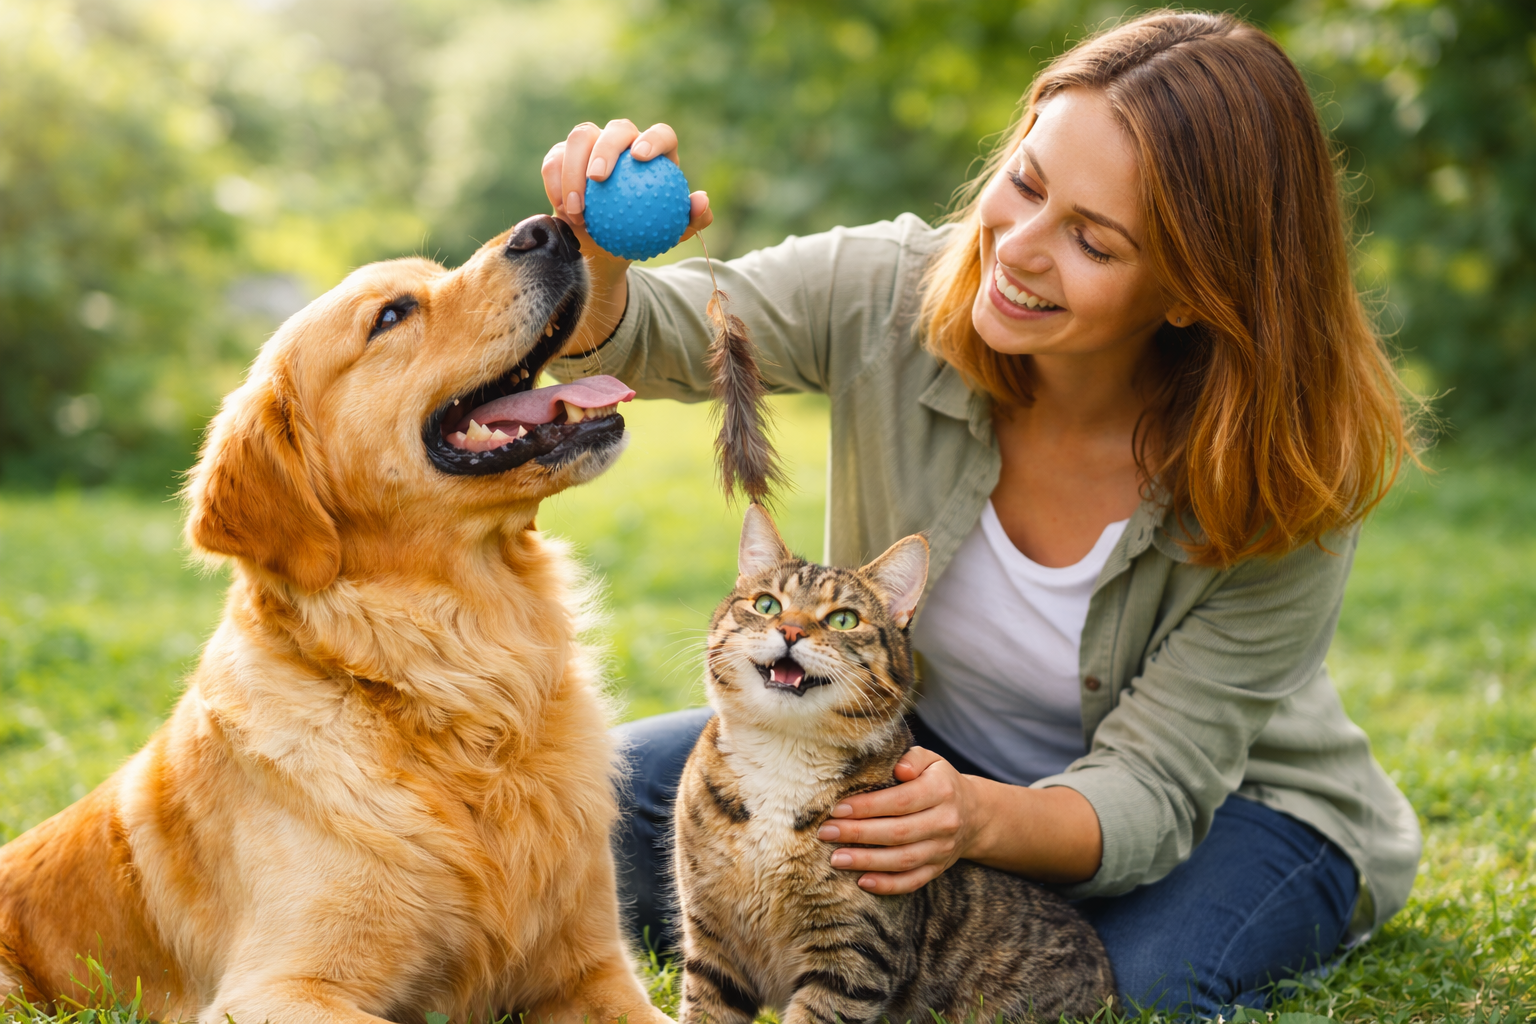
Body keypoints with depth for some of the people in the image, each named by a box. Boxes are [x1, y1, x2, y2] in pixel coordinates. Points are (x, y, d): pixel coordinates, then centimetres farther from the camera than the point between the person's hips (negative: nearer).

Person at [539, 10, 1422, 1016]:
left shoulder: (1290, 480, -27)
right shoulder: (893, 293, -23)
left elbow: (1152, 789, -26)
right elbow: (643, 336, -19)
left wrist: (984, 818, -48)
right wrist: (596, 260, -44)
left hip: (1230, 796, -2)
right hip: (928, 749, 2)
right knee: (621, 793, -16)